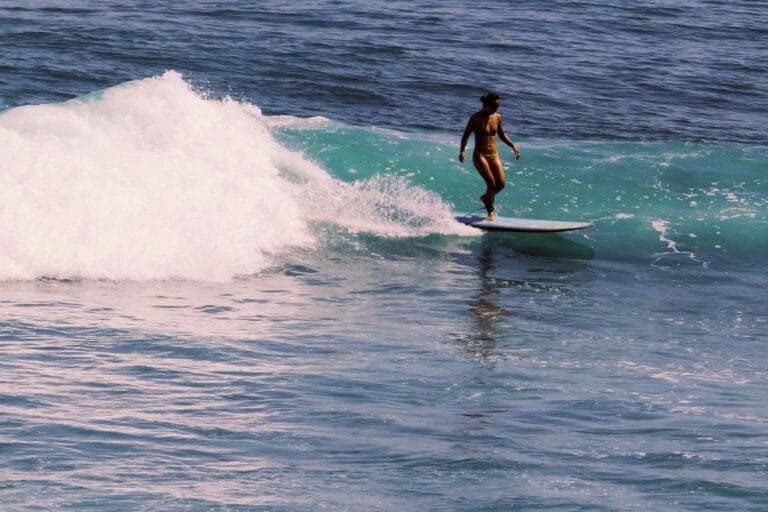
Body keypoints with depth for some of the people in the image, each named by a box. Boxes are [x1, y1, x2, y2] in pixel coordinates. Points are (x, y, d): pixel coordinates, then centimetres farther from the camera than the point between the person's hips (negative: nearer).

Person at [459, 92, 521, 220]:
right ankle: (490, 212, -3)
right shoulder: (476, 118, -8)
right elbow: (466, 135, -8)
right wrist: (462, 151, -21)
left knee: (501, 183, -8)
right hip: (480, 155, -5)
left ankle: (486, 198, 22)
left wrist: (512, 145, 9)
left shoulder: (497, 117, 6)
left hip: (494, 155, 5)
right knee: (491, 183, -17)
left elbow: (502, 135, 21)